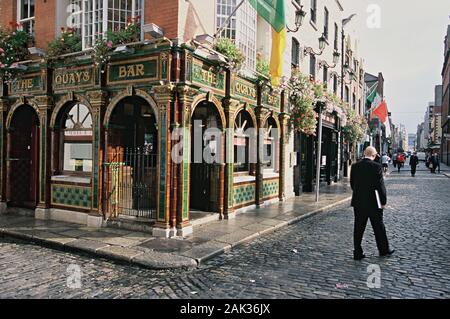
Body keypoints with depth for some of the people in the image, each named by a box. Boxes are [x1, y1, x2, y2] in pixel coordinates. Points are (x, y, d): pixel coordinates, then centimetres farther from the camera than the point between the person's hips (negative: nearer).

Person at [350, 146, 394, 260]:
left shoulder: (355, 166, 1)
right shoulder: (377, 167, -12)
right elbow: (380, 185, -12)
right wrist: (384, 201, -3)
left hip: (358, 202, 4)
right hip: (373, 202, -3)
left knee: (358, 228, 8)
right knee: (379, 227, 13)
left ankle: (358, 253, 11)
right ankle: (384, 250, 28)